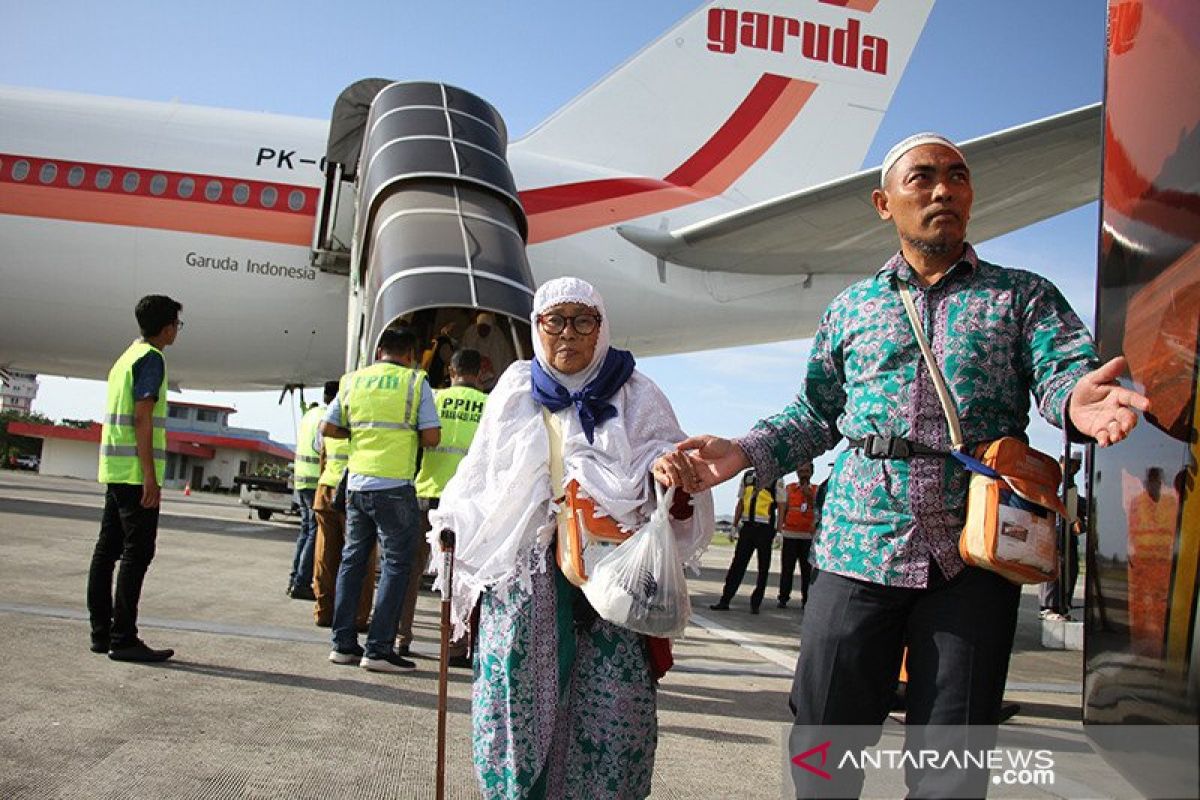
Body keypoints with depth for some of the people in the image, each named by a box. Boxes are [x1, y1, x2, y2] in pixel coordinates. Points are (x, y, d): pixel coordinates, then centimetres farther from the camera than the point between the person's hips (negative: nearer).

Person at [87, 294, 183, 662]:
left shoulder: (127, 356, 20)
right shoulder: (151, 358, -9)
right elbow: (142, 418, -17)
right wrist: (150, 476, -20)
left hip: (115, 470, 10)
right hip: (136, 471, -10)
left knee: (107, 549, 10)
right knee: (137, 552, -8)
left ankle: (102, 633, 16)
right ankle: (123, 639, -7)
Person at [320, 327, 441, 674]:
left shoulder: (352, 380, 10)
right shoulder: (415, 382, -2)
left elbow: (328, 428, 9)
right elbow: (432, 437, -7)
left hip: (356, 483, 5)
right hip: (394, 486, -5)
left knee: (352, 559, 14)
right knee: (396, 563, 2)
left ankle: (343, 644, 18)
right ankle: (378, 649, 0)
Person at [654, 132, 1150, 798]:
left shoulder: (1022, 295, 12)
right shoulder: (850, 308, 15)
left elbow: (1064, 370, -5)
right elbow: (815, 413, 16)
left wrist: (1078, 400, -29)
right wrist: (740, 454, 0)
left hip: (974, 554, -1)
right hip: (859, 544, 1)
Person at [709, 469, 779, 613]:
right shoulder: (748, 475, 12)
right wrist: (734, 526, 12)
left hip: (765, 529, -4)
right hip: (747, 526, 4)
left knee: (763, 568, 5)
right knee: (737, 564, 4)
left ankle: (755, 603, 15)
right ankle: (725, 600, 8)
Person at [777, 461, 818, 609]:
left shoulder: (816, 491, 9)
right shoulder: (788, 488, 11)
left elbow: (818, 511, -2)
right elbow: (783, 510, 9)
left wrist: (810, 496, -13)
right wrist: (780, 530, 2)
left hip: (808, 536, 0)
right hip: (789, 534, 1)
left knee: (807, 569, -1)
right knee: (787, 568, 1)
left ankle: (806, 599, 5)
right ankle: (783, 598, 7)